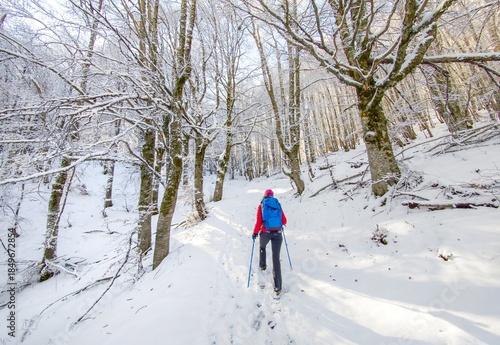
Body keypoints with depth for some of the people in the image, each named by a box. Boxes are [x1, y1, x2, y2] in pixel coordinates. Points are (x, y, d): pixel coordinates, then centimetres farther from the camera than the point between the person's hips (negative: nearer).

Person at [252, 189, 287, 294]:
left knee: (262, 247, 32)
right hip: (278, 233, 1)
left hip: (265, 233, -1)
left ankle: (262, 265, 49)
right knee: (276, 258, 3)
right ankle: (278, 287, 2)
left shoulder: (261, 205, -1)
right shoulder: (278, 205, 6)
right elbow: (284, 221, 7)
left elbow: (259, 222, -8)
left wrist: (255, 232, 5)